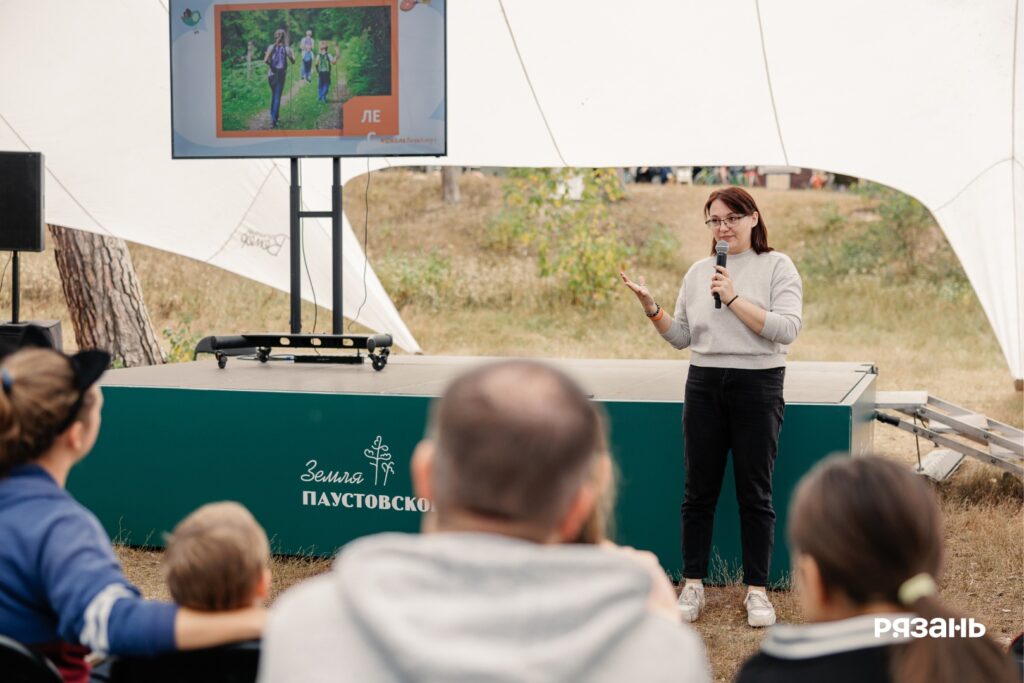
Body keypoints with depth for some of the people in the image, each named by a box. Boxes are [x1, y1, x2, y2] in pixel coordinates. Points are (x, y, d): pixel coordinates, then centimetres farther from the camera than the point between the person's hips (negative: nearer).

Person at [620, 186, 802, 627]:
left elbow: (787, 328, -16)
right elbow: (681, 338, 13)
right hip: (705, 385, 4)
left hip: (758, 387, -4)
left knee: (754, 493, 2)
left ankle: (756, 590, 12)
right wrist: (650, 307, -3)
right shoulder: (698, 272, 10)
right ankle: (693, 585, 16)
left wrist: (734, 298, -19)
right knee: (699, 491, 7)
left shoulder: (777, 266, -3)